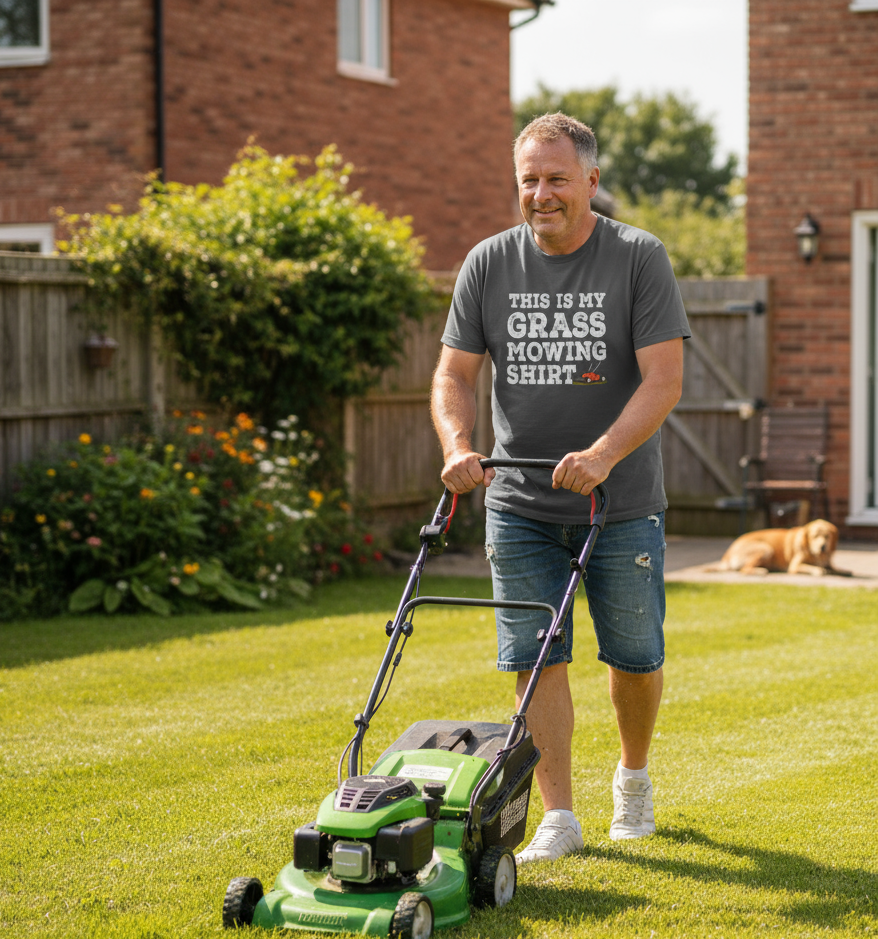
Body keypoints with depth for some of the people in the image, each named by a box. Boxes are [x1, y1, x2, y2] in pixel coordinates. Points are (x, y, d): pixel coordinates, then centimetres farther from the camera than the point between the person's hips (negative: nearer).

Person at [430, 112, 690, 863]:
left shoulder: (639, 258, -6)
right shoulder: (489, 264, 2)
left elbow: (663, 379, -13)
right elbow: (455, 375, 4)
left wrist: (604, 453, -27)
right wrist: (459, 448, -16)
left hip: (622, 505, -2)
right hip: (519, 503, 2)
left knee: (635, 656, 8)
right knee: (535, 658, -2)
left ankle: (634, 775, 34)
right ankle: (558, 817, 5)